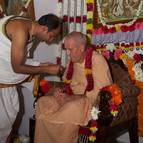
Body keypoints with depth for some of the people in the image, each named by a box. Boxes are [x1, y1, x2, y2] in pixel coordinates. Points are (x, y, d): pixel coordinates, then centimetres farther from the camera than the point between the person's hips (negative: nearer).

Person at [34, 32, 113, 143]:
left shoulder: (97, 60, -12)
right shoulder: (73, 60, 9)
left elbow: (101, 93, -19)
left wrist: (72, 98, -20)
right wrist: (61, 92, -5)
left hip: (93, 102, -6)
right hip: (73, 99, 7)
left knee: (72, 107, -37)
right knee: (42, 102, -13)